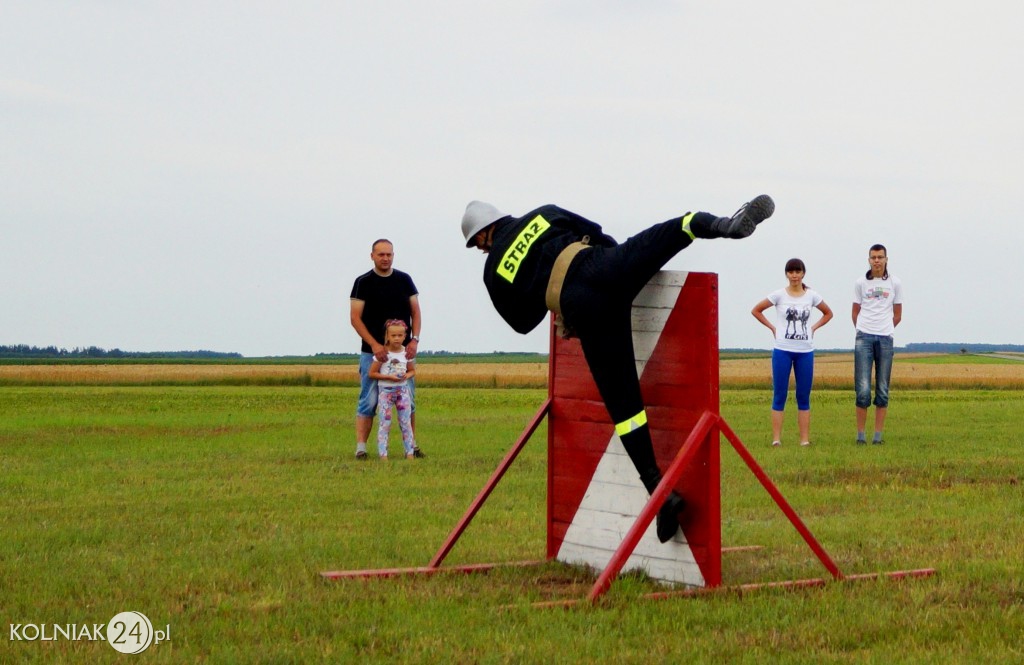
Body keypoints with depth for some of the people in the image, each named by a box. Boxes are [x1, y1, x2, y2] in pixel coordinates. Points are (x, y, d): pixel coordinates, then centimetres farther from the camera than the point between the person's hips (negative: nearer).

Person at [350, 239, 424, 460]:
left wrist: (414, 339, -6)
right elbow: (355, 317, -6)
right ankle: (360, 447, -4)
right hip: (372, 352, -3)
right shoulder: (363, 282, -1)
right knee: (368, 401, -5)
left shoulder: (404, 280, 9)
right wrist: (374, 345, -16)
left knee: (408, 400, 6)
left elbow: (415, 312, 10)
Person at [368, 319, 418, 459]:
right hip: (385, 390, -3)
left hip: (403, 389, 3)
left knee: (406, 423, 5)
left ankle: (410, 453, 9)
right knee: (384, 423, -5)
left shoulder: (407, 353, 2)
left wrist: (407, 375, -9)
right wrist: (389, 377, -18)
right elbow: (372, 373, -6)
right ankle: (383, 454, -3)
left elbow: (412, 370, 15)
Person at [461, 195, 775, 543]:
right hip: (607, 270, 1)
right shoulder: (544, 215, 27)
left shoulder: (494, 273, 22)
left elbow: (522, 322, 29)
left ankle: (659, 489, -4)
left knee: (621, 400, 1)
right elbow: (602, 237, 29)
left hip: (582, 308, -1)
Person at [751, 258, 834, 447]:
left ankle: (805, 439, 8)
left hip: (805, 352, 2)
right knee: (779, 396, -1)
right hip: (783, 350, -2)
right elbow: (756, 310, 5)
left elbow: (828, 313, 19)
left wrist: (814, 327, 5)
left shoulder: (811, 296, 4)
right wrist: (772, 328, -2)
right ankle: (776, 438, 0)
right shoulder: (779, 295, -3)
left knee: (803, 397, 5)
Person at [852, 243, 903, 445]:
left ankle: (878, 435, 7)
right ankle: (860, 434, -2)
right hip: (864, 338, -1)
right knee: (863, 389, -8)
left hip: (885, 338, 1)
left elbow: (897, 315, 14)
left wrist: (884, 330, 12)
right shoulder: (861, 283, 7)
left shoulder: (895, 283, 8)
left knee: (883, 390, 3)